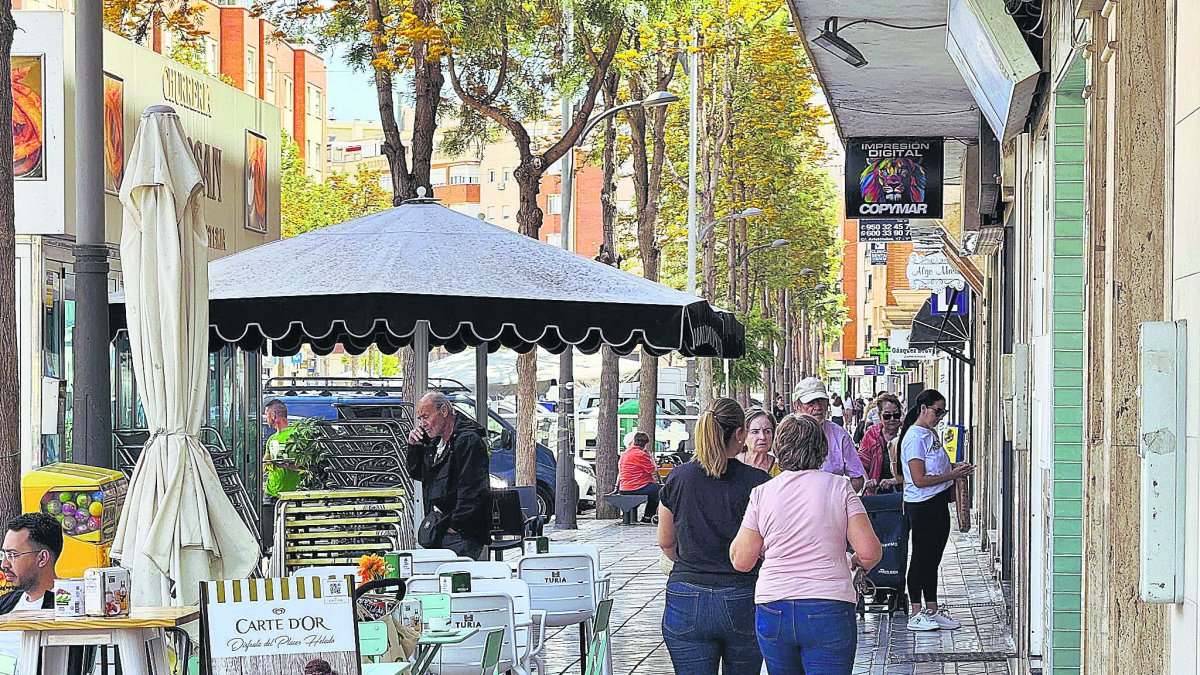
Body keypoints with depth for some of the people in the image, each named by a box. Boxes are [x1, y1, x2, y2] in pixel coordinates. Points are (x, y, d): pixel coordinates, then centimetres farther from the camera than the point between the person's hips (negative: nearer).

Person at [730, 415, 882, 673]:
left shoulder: (762, 493, 3)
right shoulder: (839, 488, 0)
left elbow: (741, 561, 5)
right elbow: (870, 551, -7)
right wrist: (859, 564, 17)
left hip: (773, 611, 2)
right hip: (829, 612, -2)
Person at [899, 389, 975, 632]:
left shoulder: (931, 434, 14)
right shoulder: (915, 437, -15)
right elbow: (919, 480, -19)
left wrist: (955, 468, 6)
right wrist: (952, 475, -15)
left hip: (938, 503, 9)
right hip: (922, 506, -9)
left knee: (933, 559, 13)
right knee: (921, 558, -3)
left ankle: (932, 611, 19)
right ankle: (916, 614, 2)